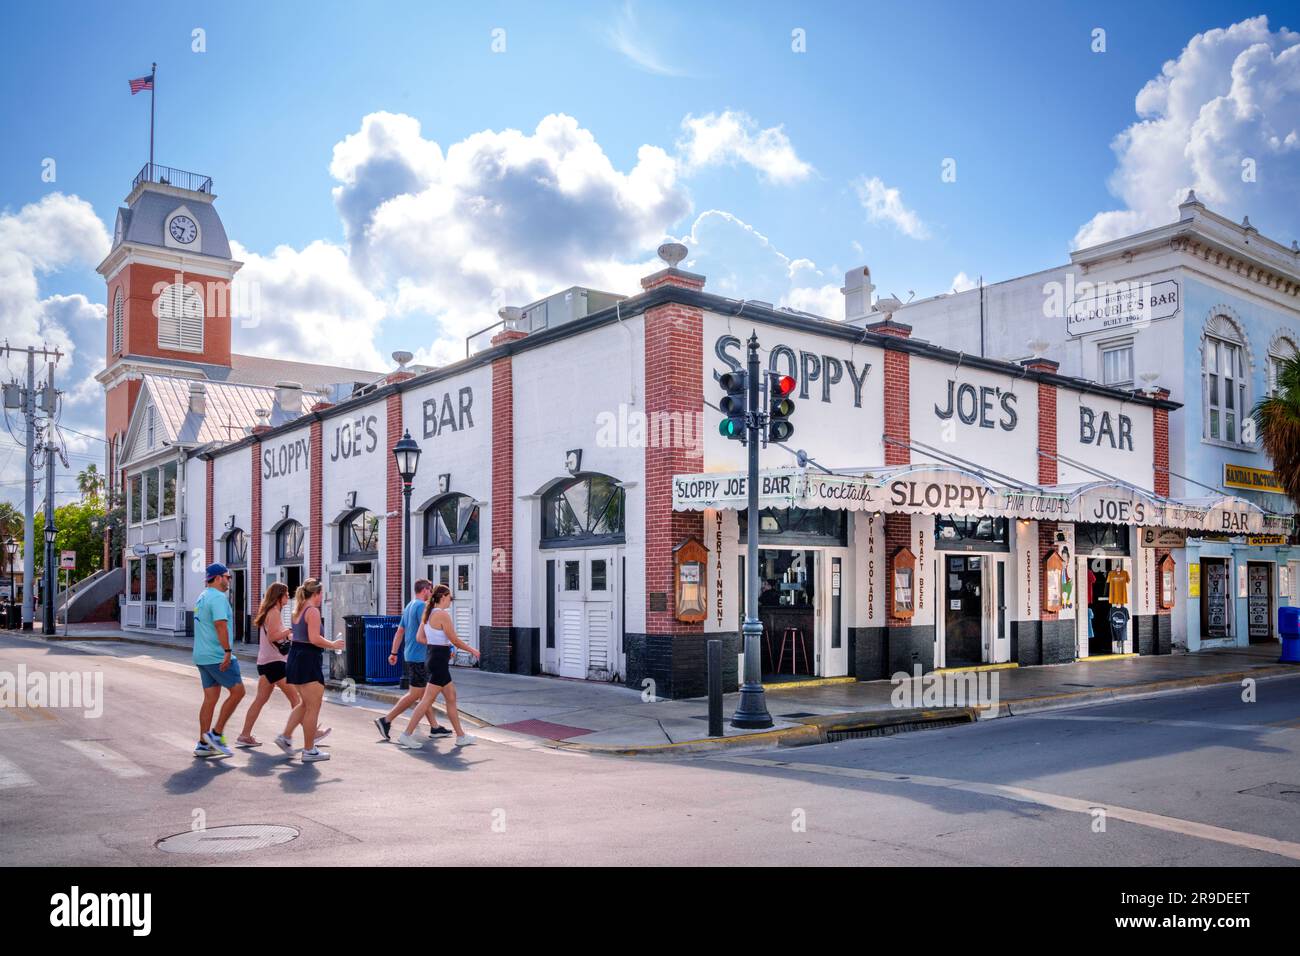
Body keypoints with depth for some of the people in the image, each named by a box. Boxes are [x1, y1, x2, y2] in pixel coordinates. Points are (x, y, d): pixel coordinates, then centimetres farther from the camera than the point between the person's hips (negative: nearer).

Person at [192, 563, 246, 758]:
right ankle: (216, 733, -1)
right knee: (237, 691, -1)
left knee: (210, 698, 10)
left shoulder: (202, 598, 19)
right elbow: (220, 624, -25)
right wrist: (227, 651, -27)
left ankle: (203, 744, 11)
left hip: (202, 656, 10)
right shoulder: (218, 597, -13)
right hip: (217, 657, -10)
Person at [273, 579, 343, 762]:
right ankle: (309, 750, 6)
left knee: (305, 703, 23)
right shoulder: (313, 611, -14)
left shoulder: (299, 611, 14)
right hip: (308, 660, -9)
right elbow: (314, 639, -22)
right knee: (313, 707, 0)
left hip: (295, 657, 9)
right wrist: (333, 645, -8)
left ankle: (286, 737, 20)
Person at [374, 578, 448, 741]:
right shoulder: (422, 606, -13)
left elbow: (399, 632, 18)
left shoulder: (409, 606, 16)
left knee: (425, 692, 11)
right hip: (419, 656, -10)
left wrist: (394, 653, 20)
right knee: (415, 694, -6)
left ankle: (434, 727, 14)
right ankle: (386, 720, -6)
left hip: (409, 655, 10)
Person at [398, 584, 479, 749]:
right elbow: (455, 641, -14)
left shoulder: (428, 614, 10)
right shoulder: (443, 615, -17)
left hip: (433, 657, 10)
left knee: (451, 697, 14)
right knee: (427, 700, -4)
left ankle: (461, 736, 19)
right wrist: (472, 650, 0)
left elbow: (420, 638, 10)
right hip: (440, 661, -10)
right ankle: (407, 735, -1)